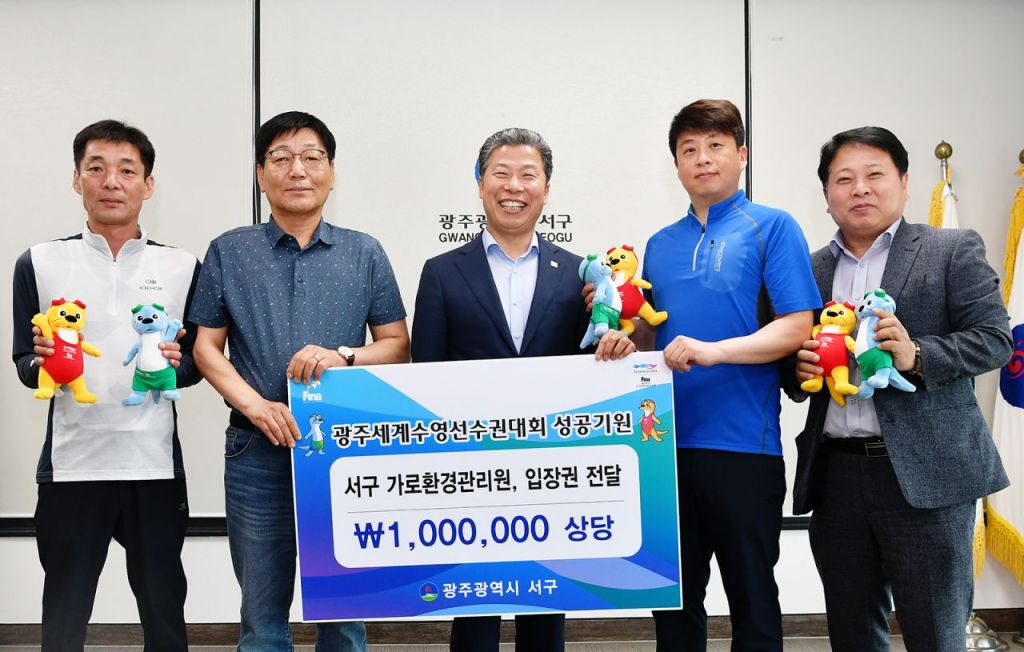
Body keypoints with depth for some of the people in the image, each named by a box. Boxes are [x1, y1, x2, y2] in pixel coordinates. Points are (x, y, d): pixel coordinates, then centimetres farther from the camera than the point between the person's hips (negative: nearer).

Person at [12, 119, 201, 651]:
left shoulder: (182, 267, 5)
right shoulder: (39, 263, 4)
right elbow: (23, 365, 7)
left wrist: (173, 364, -12)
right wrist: (44, 362, -15)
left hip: (155, 464, 0)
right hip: (71, 464, 0)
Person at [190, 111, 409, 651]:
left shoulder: (364, 253, 5)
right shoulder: (229, 252, 5)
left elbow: (397, 346, 6)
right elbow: (206, 348, 5)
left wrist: (343, 357, -14)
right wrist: (256, 406, -11)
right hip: (259, 451, 0)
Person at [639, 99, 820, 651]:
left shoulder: (772, 227, 0)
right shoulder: (660, 244, 15)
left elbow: (796, 328, -9)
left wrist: (714, 351, -22)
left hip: (743, 443, -5)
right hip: (668, 443, 5)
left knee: (752, 598, 7)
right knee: (674, 599, 14)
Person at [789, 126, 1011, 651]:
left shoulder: (953, 250, 2)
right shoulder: (809, 269, 12)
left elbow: (993, 339, -5)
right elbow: (791, 357, 16)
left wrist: (916, 355, -20)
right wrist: (799, 371, -6)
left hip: (925, 473, -3)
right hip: (834, 474, 4)